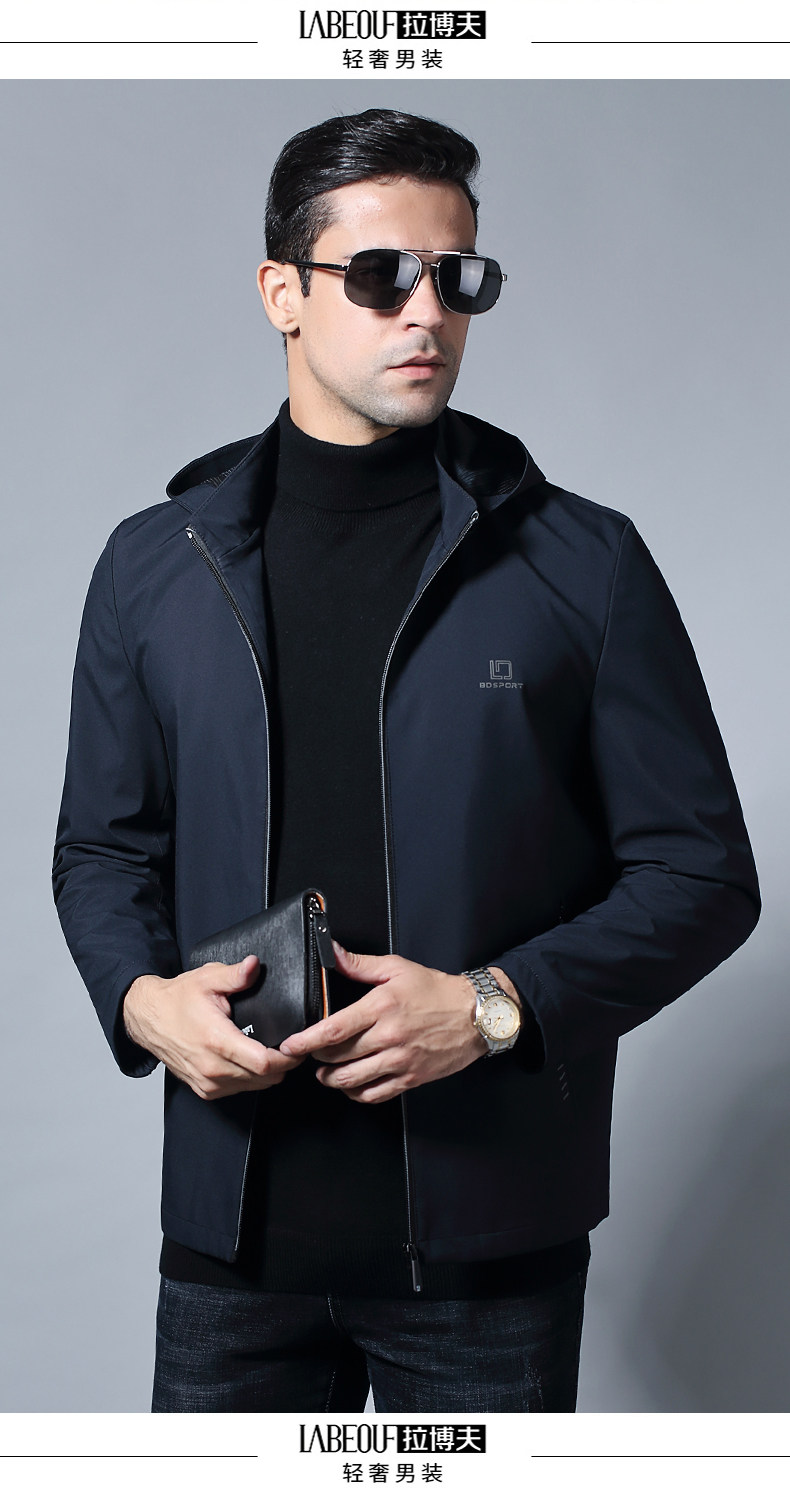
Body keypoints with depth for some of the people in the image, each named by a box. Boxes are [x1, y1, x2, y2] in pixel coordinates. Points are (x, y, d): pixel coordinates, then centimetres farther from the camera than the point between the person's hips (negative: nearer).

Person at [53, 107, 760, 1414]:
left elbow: (703, 872, -1)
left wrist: (496, 1004, -15)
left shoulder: (585, 562, -2)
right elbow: (103, 847, 12)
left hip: (490, 1235, -1)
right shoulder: (155, 566, 5)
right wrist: (143, 997, -8)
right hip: (232, 1217, 2)